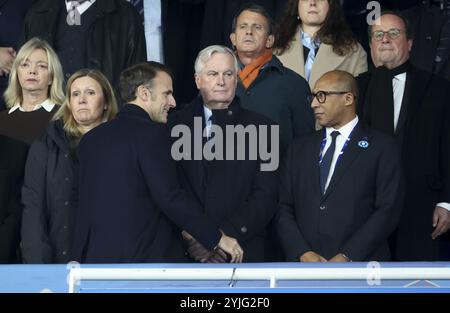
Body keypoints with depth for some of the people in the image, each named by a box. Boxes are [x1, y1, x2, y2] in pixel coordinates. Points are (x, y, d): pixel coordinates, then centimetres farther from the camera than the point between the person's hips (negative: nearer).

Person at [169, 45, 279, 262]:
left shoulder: (261, 128, 4)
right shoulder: (177, 124, 7)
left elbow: (266, 196, -2)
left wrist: (223, 236, -13)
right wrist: (189, 237, -12)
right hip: (184, 252, 0)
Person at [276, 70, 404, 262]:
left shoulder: (382, 147, 3)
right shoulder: (300, 148, 15)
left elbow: (388, 210, -5)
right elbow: (284, 208, 9)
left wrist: (347, 257, -13)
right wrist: (303, 253, -7)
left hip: (359, 266, -3)